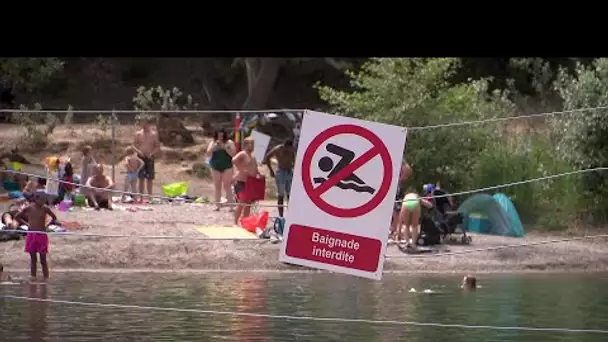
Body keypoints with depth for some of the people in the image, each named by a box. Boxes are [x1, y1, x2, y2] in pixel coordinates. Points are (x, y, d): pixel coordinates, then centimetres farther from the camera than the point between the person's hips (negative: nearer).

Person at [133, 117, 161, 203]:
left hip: (150, 158, 0)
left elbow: (158, 147, 3)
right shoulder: (138, 134, 3)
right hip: (141, 157, 1)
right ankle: (141, 197, 4)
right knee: (141, 178, 1)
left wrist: (152, 153, -14)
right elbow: (134, 145, 5)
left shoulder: (154, 134, 0)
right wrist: (138, 151, -13)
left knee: (150, 178, 2)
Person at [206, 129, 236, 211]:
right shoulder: (212, 143, 8)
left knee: (227, 186, -8)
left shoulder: (229, 143, 1)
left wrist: (225, 147, -16)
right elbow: (208, 154, 1)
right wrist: (214, 146, -11)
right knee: (217, 186, 4)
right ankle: (217, 205, 7)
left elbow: (233, 154, -7)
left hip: (227, 167, -3)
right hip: (215, 167, 3)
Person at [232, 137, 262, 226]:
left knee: (248, 203, 8)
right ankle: (236, 223, -9)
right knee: (241, 203, -13)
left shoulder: (253, 157, 20)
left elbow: (255, 169, 26)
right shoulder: (242, 154, -8)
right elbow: (234, 161, -26)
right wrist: (242, 170, -28)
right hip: (241, 182, -9)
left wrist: (258, 175, 4)